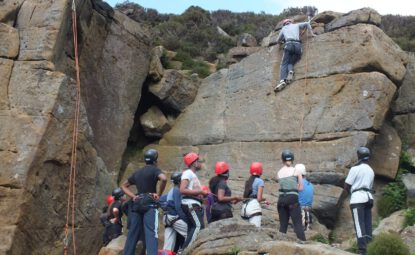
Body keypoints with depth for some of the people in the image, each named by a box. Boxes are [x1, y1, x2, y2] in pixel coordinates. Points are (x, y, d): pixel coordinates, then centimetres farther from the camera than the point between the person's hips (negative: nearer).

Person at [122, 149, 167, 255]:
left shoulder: (137, 172, 18)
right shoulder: (154, 169, 0)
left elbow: (124, 185, 25)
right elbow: (164, 179, -21)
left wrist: (133, 196, 12)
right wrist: (158, 194, -10)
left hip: (137, 204, 6)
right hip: (149, 203, -6)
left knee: (133, 233, 9)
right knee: (151, 232, -15)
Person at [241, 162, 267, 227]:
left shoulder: (248, 181, 17)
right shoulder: (260, 181, -1)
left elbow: (244, 196, 11)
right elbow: (259, 198, -8)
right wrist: (264, 199, 14)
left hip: (244, 207, 7)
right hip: (254, 207, -7)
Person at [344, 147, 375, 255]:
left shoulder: (355, 169, -8)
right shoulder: (371, 170, 15)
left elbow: (346, 186, -5)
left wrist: (350, 192, 14)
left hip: (357, 199, -7)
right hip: (368, 197, 7)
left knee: (359, 225, -8)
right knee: (368, 225, 7)